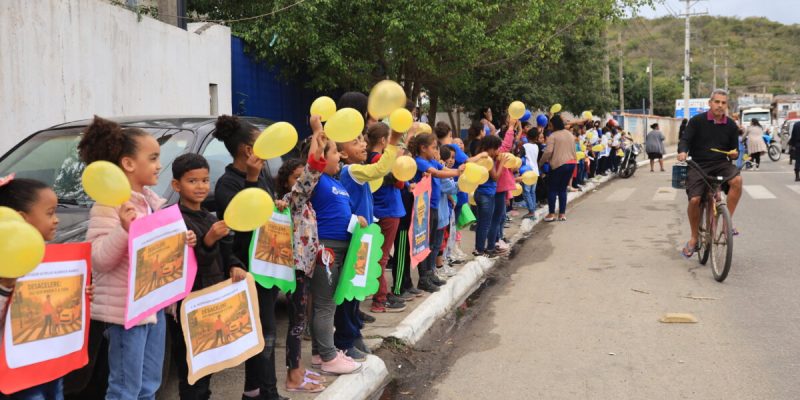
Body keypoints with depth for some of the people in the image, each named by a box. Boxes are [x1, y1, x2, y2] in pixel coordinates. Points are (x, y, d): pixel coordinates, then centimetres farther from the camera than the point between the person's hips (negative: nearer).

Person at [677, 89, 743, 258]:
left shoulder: (731, 125, 6)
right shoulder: (697, 121, -2)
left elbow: (734, 150, 14)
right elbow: (685, 140, -5)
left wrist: (734, 153, -11)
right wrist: (682, 151, -28)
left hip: (721, 164, 2)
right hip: (698, 165, -2)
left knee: (737, 180, -31)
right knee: (694, 200, -19)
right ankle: (694, 239, 4)